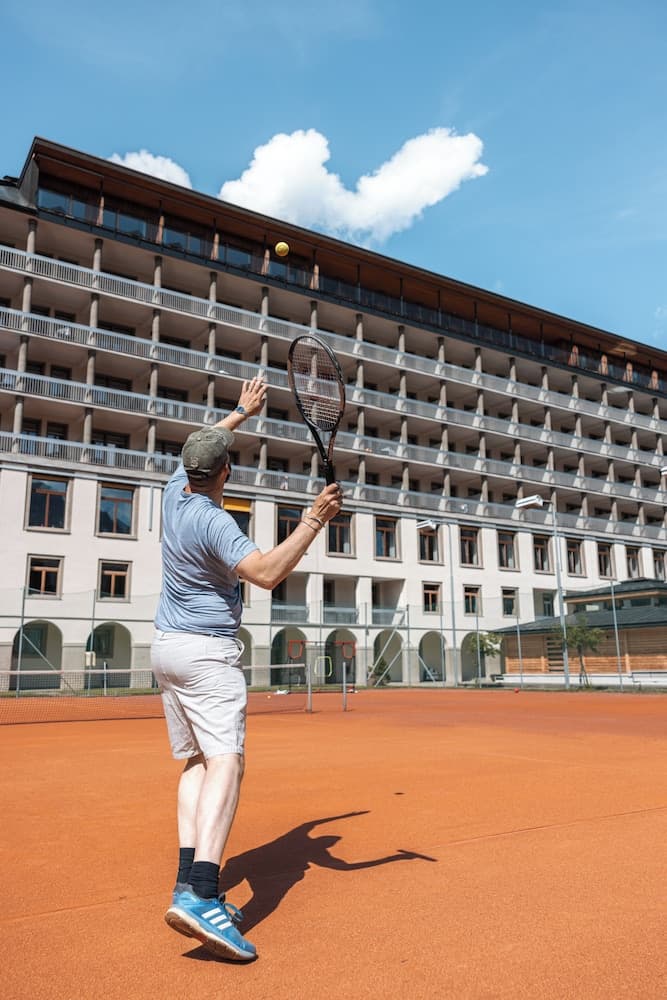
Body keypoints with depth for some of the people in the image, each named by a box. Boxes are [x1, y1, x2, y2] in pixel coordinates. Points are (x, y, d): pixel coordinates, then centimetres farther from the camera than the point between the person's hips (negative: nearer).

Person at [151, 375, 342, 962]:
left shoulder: (176, 492, 6)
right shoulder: (212, 520, -18)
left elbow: (203, 447, 26)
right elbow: (268, 573, -29)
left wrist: (241, 412, 35)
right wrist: (314, 521, -29)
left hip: (167, 647, 9)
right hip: (208, 651, -9)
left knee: (197, 761, 9)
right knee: (225, 763, -15)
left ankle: (189, 881, 3)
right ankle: (201, 894, -27)